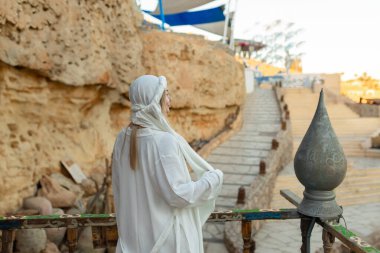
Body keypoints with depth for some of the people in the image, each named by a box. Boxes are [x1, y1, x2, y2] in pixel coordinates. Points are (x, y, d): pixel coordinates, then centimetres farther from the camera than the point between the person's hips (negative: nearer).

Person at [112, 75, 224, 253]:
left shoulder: (123, 138, -2)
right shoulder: (164, 141, -24)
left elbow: (118, 190, 7)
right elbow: (177, 195, -22)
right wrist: (213, 179, -9)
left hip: (135, 232, 7)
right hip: (167, 232, -7)